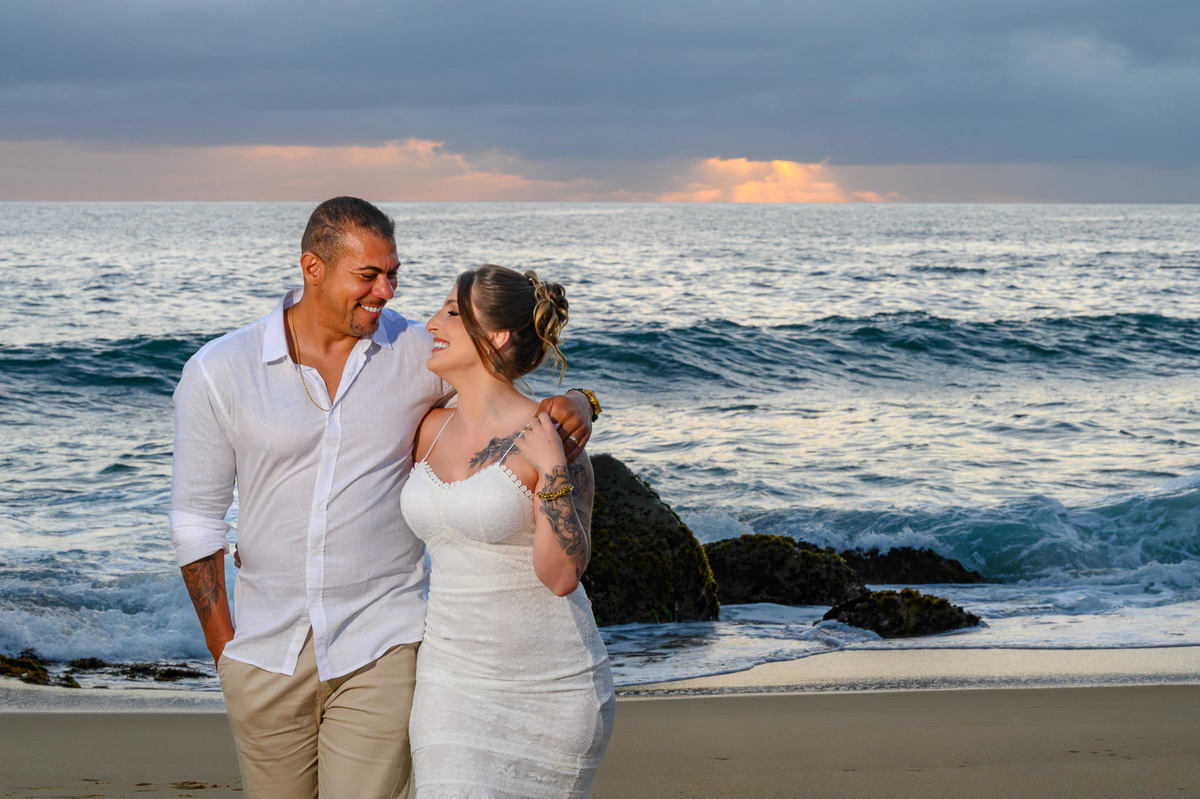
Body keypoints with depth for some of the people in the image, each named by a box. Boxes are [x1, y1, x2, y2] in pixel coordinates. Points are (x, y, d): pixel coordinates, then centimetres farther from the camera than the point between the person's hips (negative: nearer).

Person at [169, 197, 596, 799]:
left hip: (380, 652, -1)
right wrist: (223, 648, 3)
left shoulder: (420, 354, -1)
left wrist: (575, 405, -15)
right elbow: (196, 519, 4)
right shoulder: (218, 372, -2)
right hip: (266, 655, 1)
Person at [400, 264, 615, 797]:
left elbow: (562, 574, -16)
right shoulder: (432, 429, 6)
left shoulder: (552, 439, -11)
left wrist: (552, 471, -25)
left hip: (549, 688, -4)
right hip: (454, 686, 4)